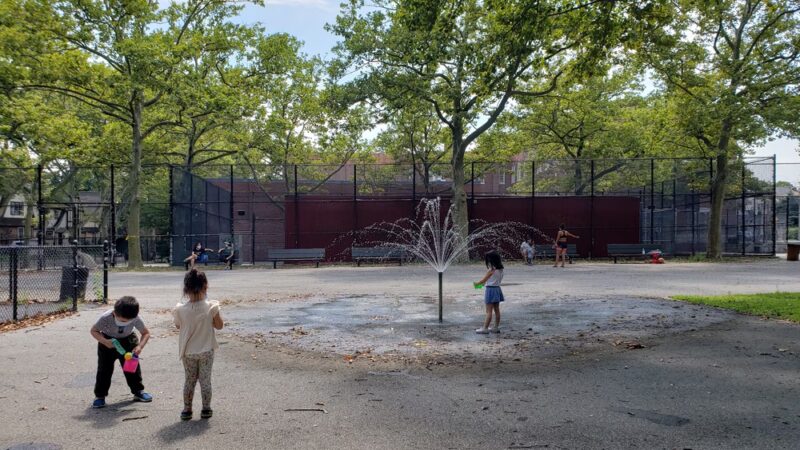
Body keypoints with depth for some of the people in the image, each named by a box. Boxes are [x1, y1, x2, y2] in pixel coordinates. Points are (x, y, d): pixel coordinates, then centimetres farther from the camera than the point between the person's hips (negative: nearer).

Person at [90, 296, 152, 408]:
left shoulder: (136, 319, -29)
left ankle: (138, 392, 19)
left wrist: (140, 346, -32)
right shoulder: (106, 318, -33)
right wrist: (104, 341, -34)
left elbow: (146, 333, -15)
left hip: (128, 340, 1)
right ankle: (100, 396, 11)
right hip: (108, 341, -1)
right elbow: (94, 331, -16)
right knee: (104, 368, -3)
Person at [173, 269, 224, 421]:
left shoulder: (181, 310, -15)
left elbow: (178, 325, 4)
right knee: (205, 380, 11)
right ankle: (206, 410, 18)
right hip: (206, 351, -1)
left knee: (189, 380, 15)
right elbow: (219, 325, -5)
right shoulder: (211, 307, -18)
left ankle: (187, 410, 21)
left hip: (188, 352, 1)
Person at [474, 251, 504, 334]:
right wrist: (485, 283, 16)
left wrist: (477, 283, 7)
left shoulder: (491, 270, -18)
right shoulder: (500, 269, 5)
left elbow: (484, 280, -11)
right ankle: (496, 327, 19)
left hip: (491, 289, -8)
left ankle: (485, 328, -3)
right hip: (497, 289, 8)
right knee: (496, 310, 13)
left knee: (489, 311, -6)